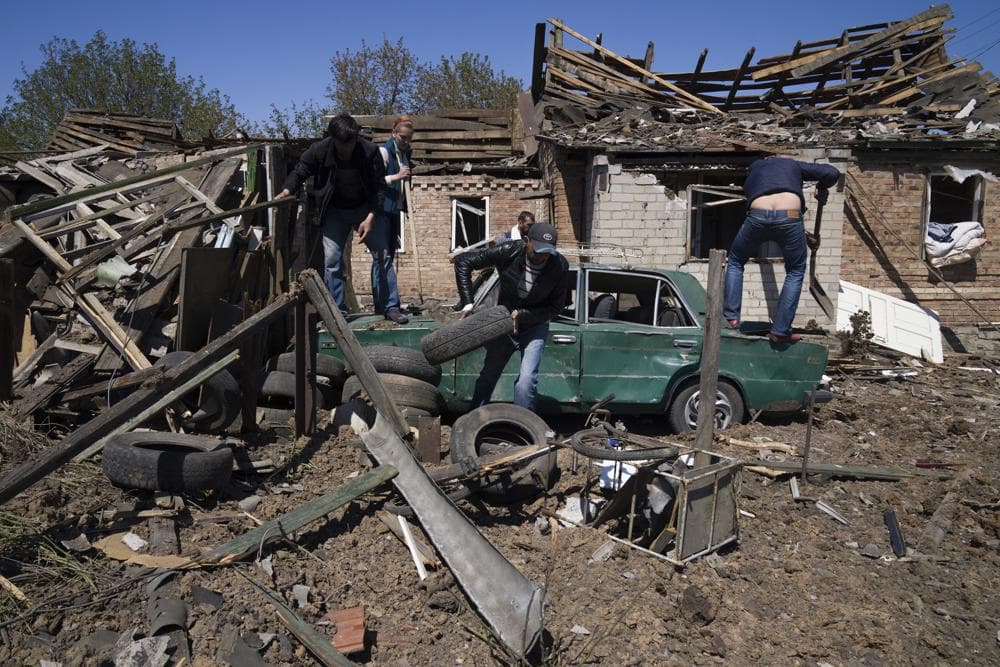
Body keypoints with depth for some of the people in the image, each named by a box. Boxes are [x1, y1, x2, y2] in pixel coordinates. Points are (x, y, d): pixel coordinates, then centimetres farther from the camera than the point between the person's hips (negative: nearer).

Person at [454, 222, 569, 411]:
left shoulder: (559, 266, -22)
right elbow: (463, 261, -16)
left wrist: (522, 316, -24)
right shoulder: (508, 252, -24)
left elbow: (555, 307, -12)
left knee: (527, 380, -18)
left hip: (534, 327, -1)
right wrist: (468, 303, -21)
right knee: (488, 375, 10)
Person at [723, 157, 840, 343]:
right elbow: (832, 173, 18)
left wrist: (806, 237, 37)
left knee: (735, 262, 26)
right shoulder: (793, 164, 30)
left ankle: (731, 316, 17)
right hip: (789, 217, -1)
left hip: (758, 216, 1)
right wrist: (822, 188, 41)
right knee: (795, 272, 18)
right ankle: (780, 331, 13)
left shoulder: (753, 169, 35)